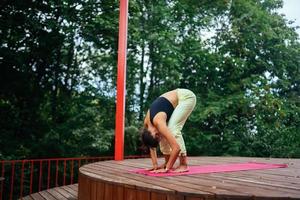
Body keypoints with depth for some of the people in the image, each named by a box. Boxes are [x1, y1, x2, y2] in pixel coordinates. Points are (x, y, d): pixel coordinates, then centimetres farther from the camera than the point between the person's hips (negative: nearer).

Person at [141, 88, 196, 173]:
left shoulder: (158, 122, -31)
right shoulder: (146, 123, -8)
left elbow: (176, 147, -34)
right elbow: (152, 146, 5)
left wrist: (167, 168, -29)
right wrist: (155, 165, 1)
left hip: (186, 96, -8)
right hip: (177, 98, 8)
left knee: (173, 129, -20)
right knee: (164, 133, 2)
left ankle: (183, 165, -15)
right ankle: (167, 162, 11)